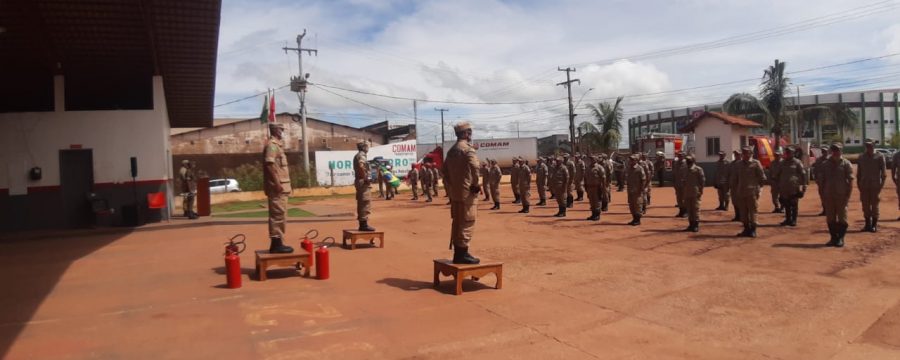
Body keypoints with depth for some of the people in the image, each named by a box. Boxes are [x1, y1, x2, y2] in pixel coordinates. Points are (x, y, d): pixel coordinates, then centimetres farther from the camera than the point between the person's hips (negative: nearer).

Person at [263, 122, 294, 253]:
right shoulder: (272, 144, -12)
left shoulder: (277, 144, 19)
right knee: (278, 214, -9)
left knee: (278, 214, 12)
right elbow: (269, 164, -22)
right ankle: (276, 243, -6)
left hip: (281, 185, 10)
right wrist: (277, 183, -25)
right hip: (277, 186, -10)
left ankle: (277, 243, 16)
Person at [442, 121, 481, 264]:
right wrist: (476, 185, -15)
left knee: (457, 223, 12)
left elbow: (445, 170, 18)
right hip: (467, 192, -9)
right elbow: (474, 167, -27)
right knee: (467, 223, -4)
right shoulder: (468, 149, -12)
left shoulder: (451, 150, 15)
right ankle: (462, 254, -2)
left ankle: (457, 254, 17)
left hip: (455, 192, 9)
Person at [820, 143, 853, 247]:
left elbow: (850, 181, -5)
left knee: (842, 218, 2)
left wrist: (848, 196, -11)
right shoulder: (826, 164, 9)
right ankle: (833, 238, 17)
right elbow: (821, 180, 12)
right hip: (829, 196, 4)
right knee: (830, 218, 7)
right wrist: (823, 194, 6)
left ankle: (840, 238, 10)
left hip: (841, 196, -4)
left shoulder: (846, 164, -2)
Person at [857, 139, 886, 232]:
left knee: (874, 206, 2)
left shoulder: (880, 157, 0)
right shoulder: (861, 157, 11)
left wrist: (881, 185, -10)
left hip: (875, 186, -3)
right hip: (864, 186, 3)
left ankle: (874, 225, 10)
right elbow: (858, 173, 13)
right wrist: (859, 185, 6)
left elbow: (884, 173, -2)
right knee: (865, 206, 6)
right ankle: (867, 224, 16)